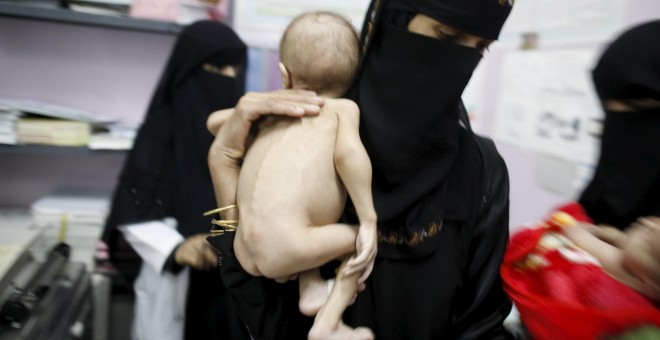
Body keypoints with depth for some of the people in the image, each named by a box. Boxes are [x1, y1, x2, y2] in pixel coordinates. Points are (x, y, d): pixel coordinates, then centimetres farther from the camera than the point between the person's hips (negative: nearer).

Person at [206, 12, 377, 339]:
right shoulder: (344, 108, 8)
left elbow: (221, 153, 21)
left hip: (246, 254, 6)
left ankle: (310, 288, 15)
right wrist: (368, 220, -6)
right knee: (362, 242, 14)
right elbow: (348, 152, -11)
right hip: (284, 247, -6)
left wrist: (232, 219, 26)